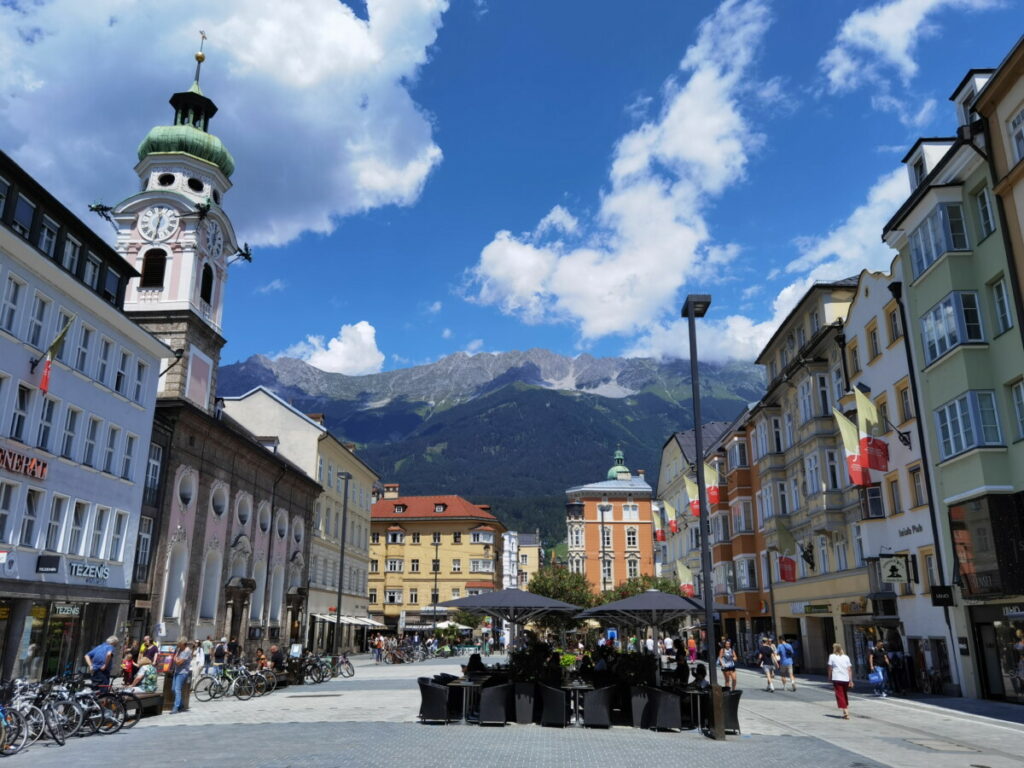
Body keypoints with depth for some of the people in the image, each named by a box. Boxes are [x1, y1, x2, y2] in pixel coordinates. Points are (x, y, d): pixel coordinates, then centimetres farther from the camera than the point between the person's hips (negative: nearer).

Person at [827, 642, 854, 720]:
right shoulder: (846, 657, 11)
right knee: (845, 695, 19)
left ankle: (845, 712, -16)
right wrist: (851, 680, 6)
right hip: (846, 679, 4)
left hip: (837, 679, -4)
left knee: (840, 695, -3)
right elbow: (849, 669, 5)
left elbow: (830, 669, 1)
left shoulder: (832, 656, 3)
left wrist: (830, 678, 11)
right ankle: (847, 711, 25)